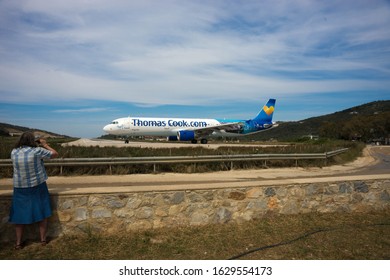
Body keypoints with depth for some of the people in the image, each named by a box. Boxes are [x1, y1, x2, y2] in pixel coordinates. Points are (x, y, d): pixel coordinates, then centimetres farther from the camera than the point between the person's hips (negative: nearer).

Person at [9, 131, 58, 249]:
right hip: (38, 186, -3)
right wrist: (45, 145, 6)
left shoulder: (14, 152, -4)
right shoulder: (37, 151, -16)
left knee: (20, 214, 14)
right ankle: (43, 239, 17)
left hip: (20, 188, 3)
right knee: (42, 213, 11)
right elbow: (55, 154, -6)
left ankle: (18, 243, 18)